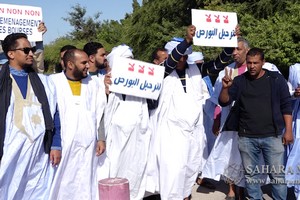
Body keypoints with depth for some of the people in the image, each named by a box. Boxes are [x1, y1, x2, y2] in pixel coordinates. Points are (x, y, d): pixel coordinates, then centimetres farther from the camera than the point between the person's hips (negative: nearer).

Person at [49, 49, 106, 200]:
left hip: (87, 146, 3)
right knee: (59, 186, 2)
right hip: (61, 145, -3)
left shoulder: (92, 84, 9)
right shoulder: (53, 82, -3)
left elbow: (100, 113, 10)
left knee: (84, 186, 7)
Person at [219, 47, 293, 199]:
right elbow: (224, 102, 1)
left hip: (272, 136, -2)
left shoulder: (276, 79, 0)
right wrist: (225, 88, -19)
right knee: (250, 174, 12)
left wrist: (288, 130, -3)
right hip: (246, 137, 2)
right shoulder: (239, 80, 5)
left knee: (277, 175, 3)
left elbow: (286, 105, 2)